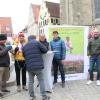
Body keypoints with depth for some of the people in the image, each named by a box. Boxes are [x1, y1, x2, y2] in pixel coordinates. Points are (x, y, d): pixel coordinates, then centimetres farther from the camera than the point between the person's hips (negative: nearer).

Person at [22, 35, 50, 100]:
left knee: (31, 82, 12)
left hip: (29, 67, 4)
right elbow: (45, 50, -2)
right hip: (38, 66, -4)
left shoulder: (24, 47, 14)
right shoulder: (37, 43, 0)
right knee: (41, 81, 5)